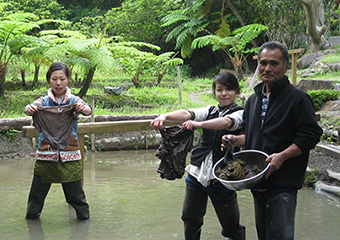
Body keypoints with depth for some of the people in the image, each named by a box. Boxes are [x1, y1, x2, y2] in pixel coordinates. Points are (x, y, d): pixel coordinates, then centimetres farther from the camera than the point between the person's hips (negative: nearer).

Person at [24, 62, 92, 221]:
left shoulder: (73, 100, 3)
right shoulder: (45, 101, 5)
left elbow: (87, 110, -16)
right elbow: (34, 107, -15)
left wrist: (84, 109, -40)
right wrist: (29, 109, -39)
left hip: (70, 153, -1)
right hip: (45, 153, 1)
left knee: (74, 190, 2)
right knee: (38, 188, 6)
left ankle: (84, 214, 20)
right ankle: (32, 215, 24)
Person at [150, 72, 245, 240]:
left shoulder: (240, 114, -5)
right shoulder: (211, 111, 9)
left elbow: (227, 122, -28)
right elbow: (188, 114, -9)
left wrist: (200, 124, -46)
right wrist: (165, 116, -29)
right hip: (198, 172, 5)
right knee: (190, 220, 12)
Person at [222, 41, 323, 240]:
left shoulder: (298, 98, -8)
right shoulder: (253, 100, 16)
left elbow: (310, 135, -12)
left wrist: (282, 156, -23)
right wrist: (236, 140, 6)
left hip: (283, 184, -8)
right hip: (257, 181, 8)